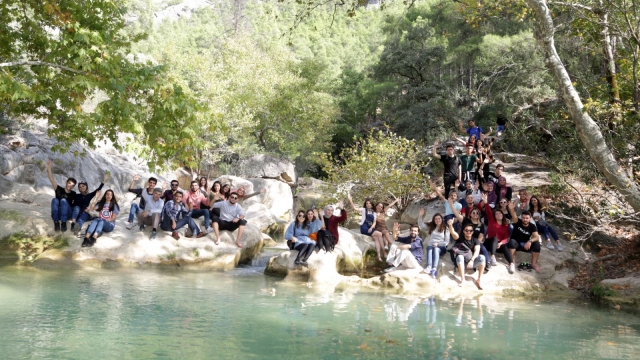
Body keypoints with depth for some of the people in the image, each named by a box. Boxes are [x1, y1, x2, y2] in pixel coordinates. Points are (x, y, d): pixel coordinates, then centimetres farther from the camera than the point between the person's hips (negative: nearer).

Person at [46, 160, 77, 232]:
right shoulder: (59, 189, 8)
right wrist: (49, 167, -9)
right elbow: (51, 179, -1)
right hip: (57, 214, 1)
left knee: (63, 200, -25)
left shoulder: (73, 194, 10)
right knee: (55, 200, -25)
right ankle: (56, 222, -34)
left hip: (67, 214, -1)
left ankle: (63, 222, -33)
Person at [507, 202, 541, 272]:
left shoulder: (532, 226, -7)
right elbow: (514, 216, -34)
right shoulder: (518, 222, -11)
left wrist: (530, 241, -39)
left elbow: (537, 237, -18)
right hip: (516, 243, -2)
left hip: (526, 244, 2)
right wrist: (511, 209, -57)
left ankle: (534, 264, -10)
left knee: (537, 244, -24)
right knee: (512, 241, -35)